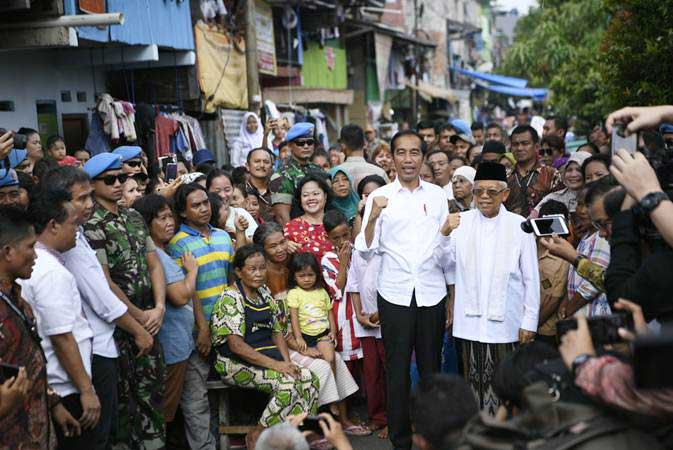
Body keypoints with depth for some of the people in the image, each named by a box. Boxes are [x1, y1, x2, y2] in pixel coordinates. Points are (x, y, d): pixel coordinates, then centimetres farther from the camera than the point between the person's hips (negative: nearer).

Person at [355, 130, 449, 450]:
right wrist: (373, 217, -19)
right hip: (395, 294, -1)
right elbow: (366, 250, -2)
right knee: (397, 369, 5)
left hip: (432, 293, 1)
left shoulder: (437, 195, 8)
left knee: (431, 367, 8)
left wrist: (454, 297, 8)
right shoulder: (379, 197, 1)